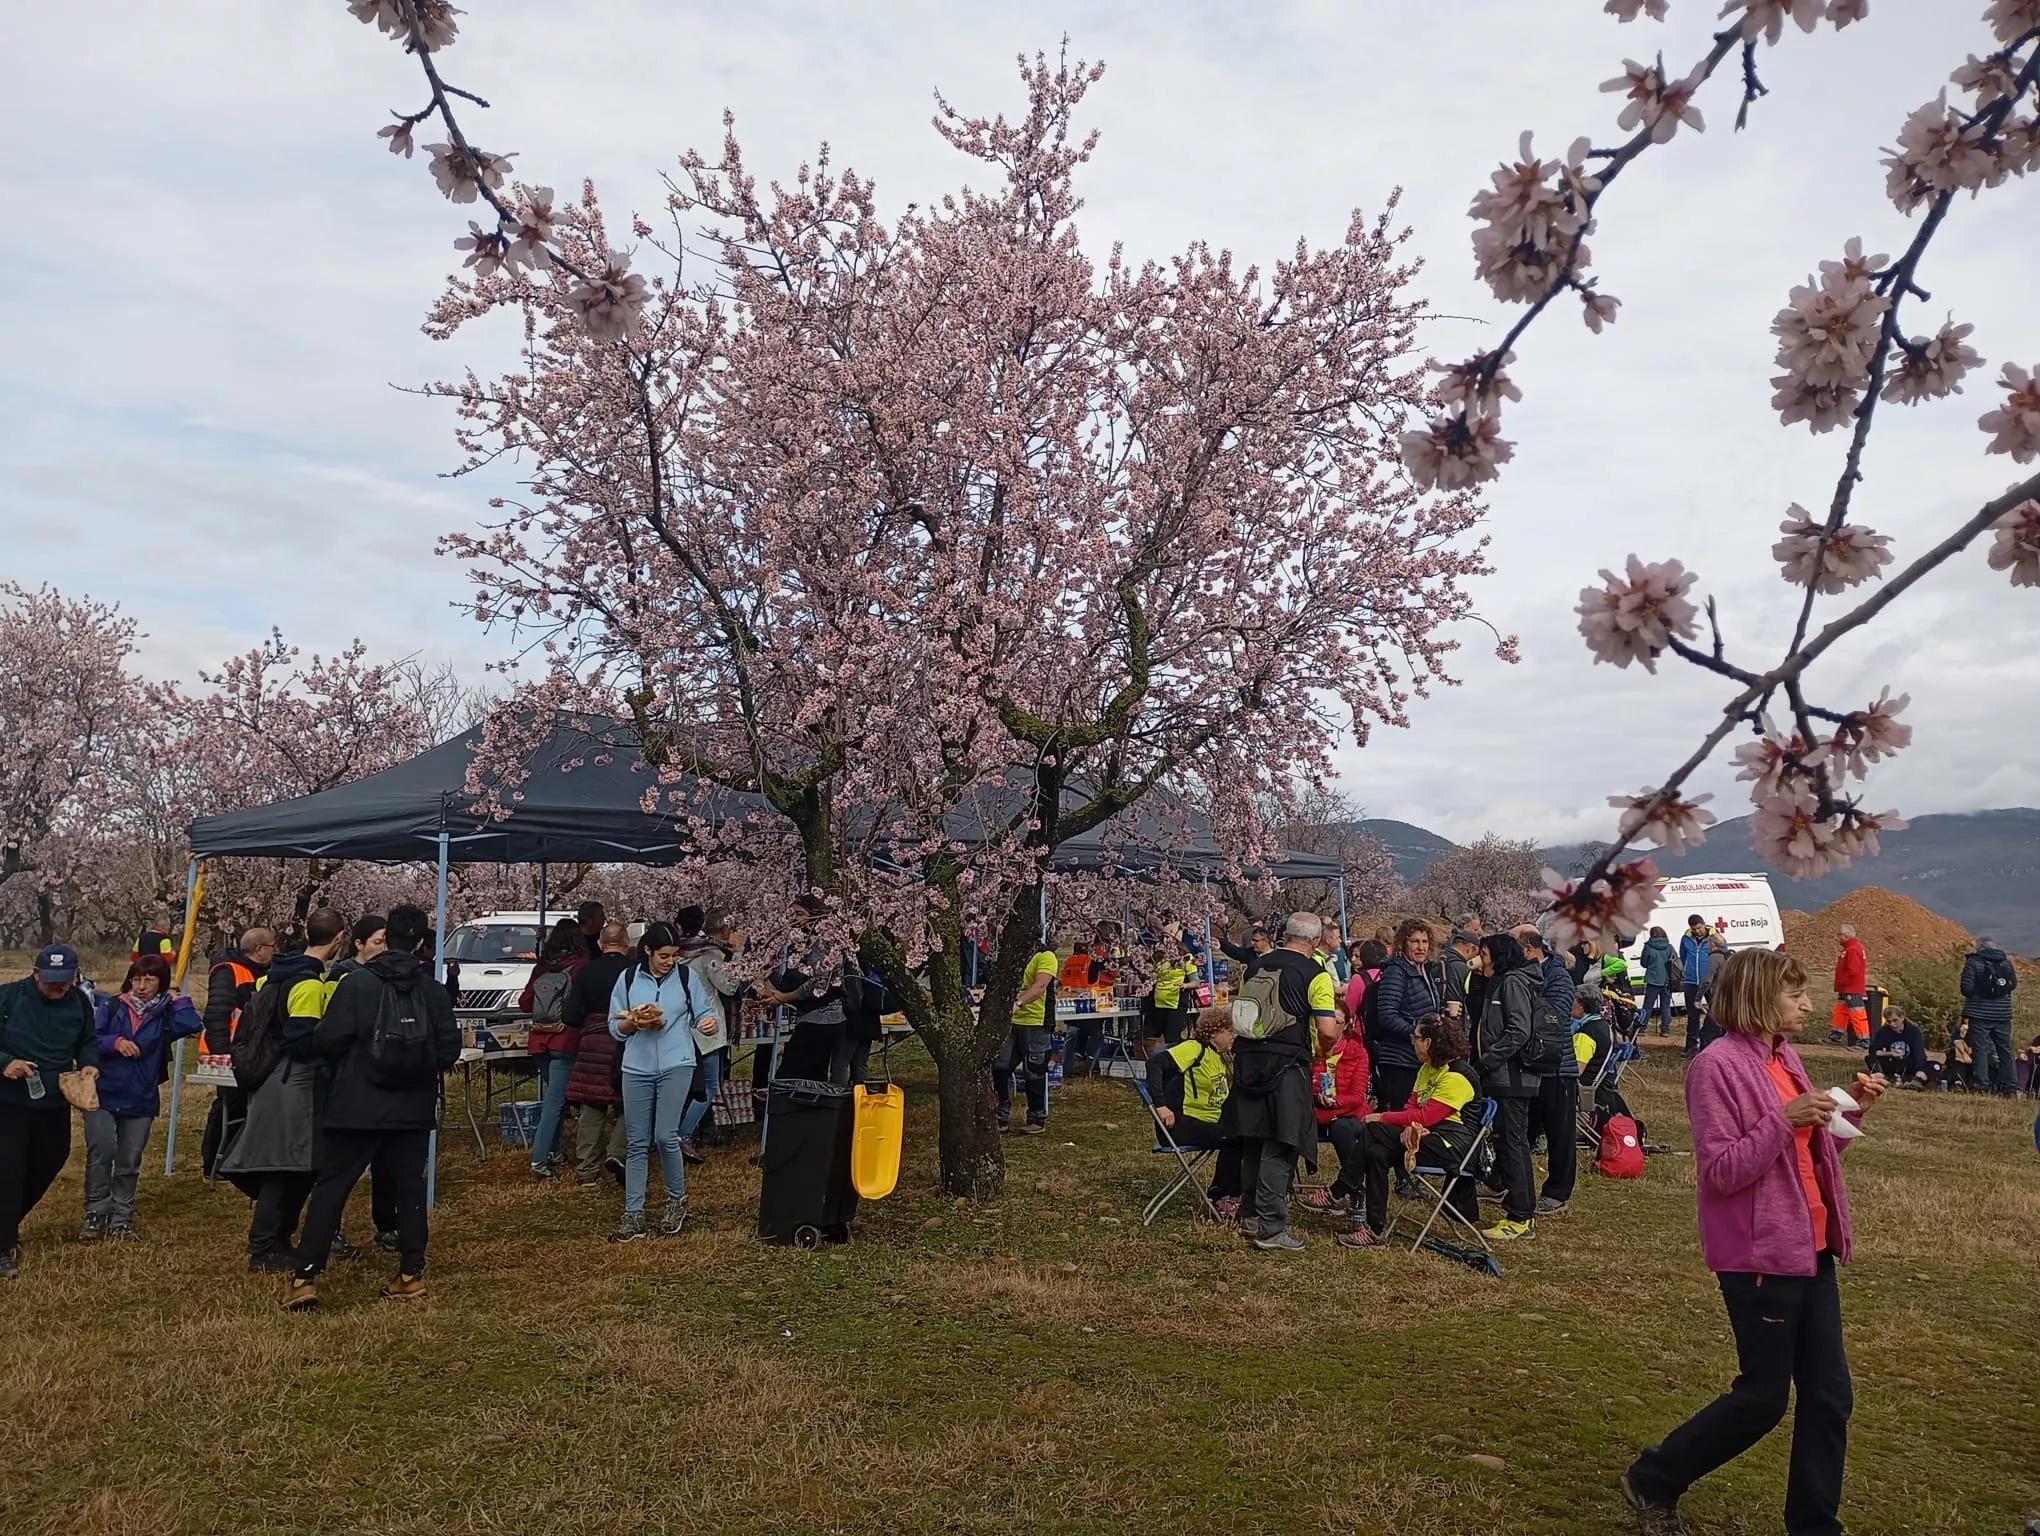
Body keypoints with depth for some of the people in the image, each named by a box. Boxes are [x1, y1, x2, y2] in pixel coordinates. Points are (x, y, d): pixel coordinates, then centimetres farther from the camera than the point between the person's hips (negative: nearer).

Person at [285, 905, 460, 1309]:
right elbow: (450, 1049, 0)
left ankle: (306, 1277, 1)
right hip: (413, 1110, 3)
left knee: (330, 1188, 5)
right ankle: (411, 1274, 14)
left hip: (357, 1107, -2)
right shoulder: (434, 991, 0)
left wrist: (341, 1068, 10)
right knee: (409, 1188, 11)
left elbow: (328, 1040, -12)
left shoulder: (356, 983, -8)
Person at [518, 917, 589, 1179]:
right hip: (566, 1040, -6)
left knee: (552, 1095, 20)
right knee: (555, 1099, -6)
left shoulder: (541, 967, 6)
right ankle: (539, 1159, -12)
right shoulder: (580, 965, -8)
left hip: (540, 1040, 6)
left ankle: (552, 1151, 25)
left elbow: (524, 1002, 8)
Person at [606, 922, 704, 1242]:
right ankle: (633, 1215, 10)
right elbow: (615, 1027, 7)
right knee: (636, 1143, 4)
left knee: (665, 1136, -8)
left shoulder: (686, 976, 1)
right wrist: (634, 1021, -13)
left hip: (676, 1065, -2)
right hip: (637, 1068, 2)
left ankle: (677, 1199, 15)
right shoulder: (628, 978, 3)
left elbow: (702, 1012, 4)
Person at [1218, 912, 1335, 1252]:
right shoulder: (1316, 975, -6)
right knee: (1279, 1147, -1)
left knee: (1253, 1140, 16)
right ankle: (1271, 1227, 0)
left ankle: (1250, 1215, 26)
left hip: (1248, 1058, 5)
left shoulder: (1257, 966, 10)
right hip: (1286, 1064, -5)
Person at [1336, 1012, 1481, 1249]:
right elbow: (1412, 1105, 11)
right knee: (1377, 1153, -16)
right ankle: (1374, 1229, -17)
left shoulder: (1456, 1076, -14)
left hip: (1451, 1144, -9)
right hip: (1428, 1135, 9)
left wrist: (1382, 1118, -14)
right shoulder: (1427, 1068, 16)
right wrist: (1410, 1127, -13)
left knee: (1371, 1131, -22)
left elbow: (1425, 1116, -19)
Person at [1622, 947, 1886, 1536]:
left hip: (1811, 1249, 8)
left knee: (1829, 1394, 11)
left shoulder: (1784, 1058, 9)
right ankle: (1652, 1481, 19)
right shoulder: (1717, 1065, -17)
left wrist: (1849, 1111, 5)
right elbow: (1719, 1172, -20)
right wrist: (1783, 1119, -27)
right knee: (1762, 1397, 2)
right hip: (1760, 1256, -8)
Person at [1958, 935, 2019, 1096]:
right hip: (2003, 1015, 5)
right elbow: (2013, 985, 12)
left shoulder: (1973, 962, -11)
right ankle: (2011, 1086, 14)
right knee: (2005, 1049, 12)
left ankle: (1980, 1085, -4)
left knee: (1980, 1049, -1)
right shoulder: (2006, 963, 4)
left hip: (1980, 1013, -5)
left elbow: (1966, 989, -15)